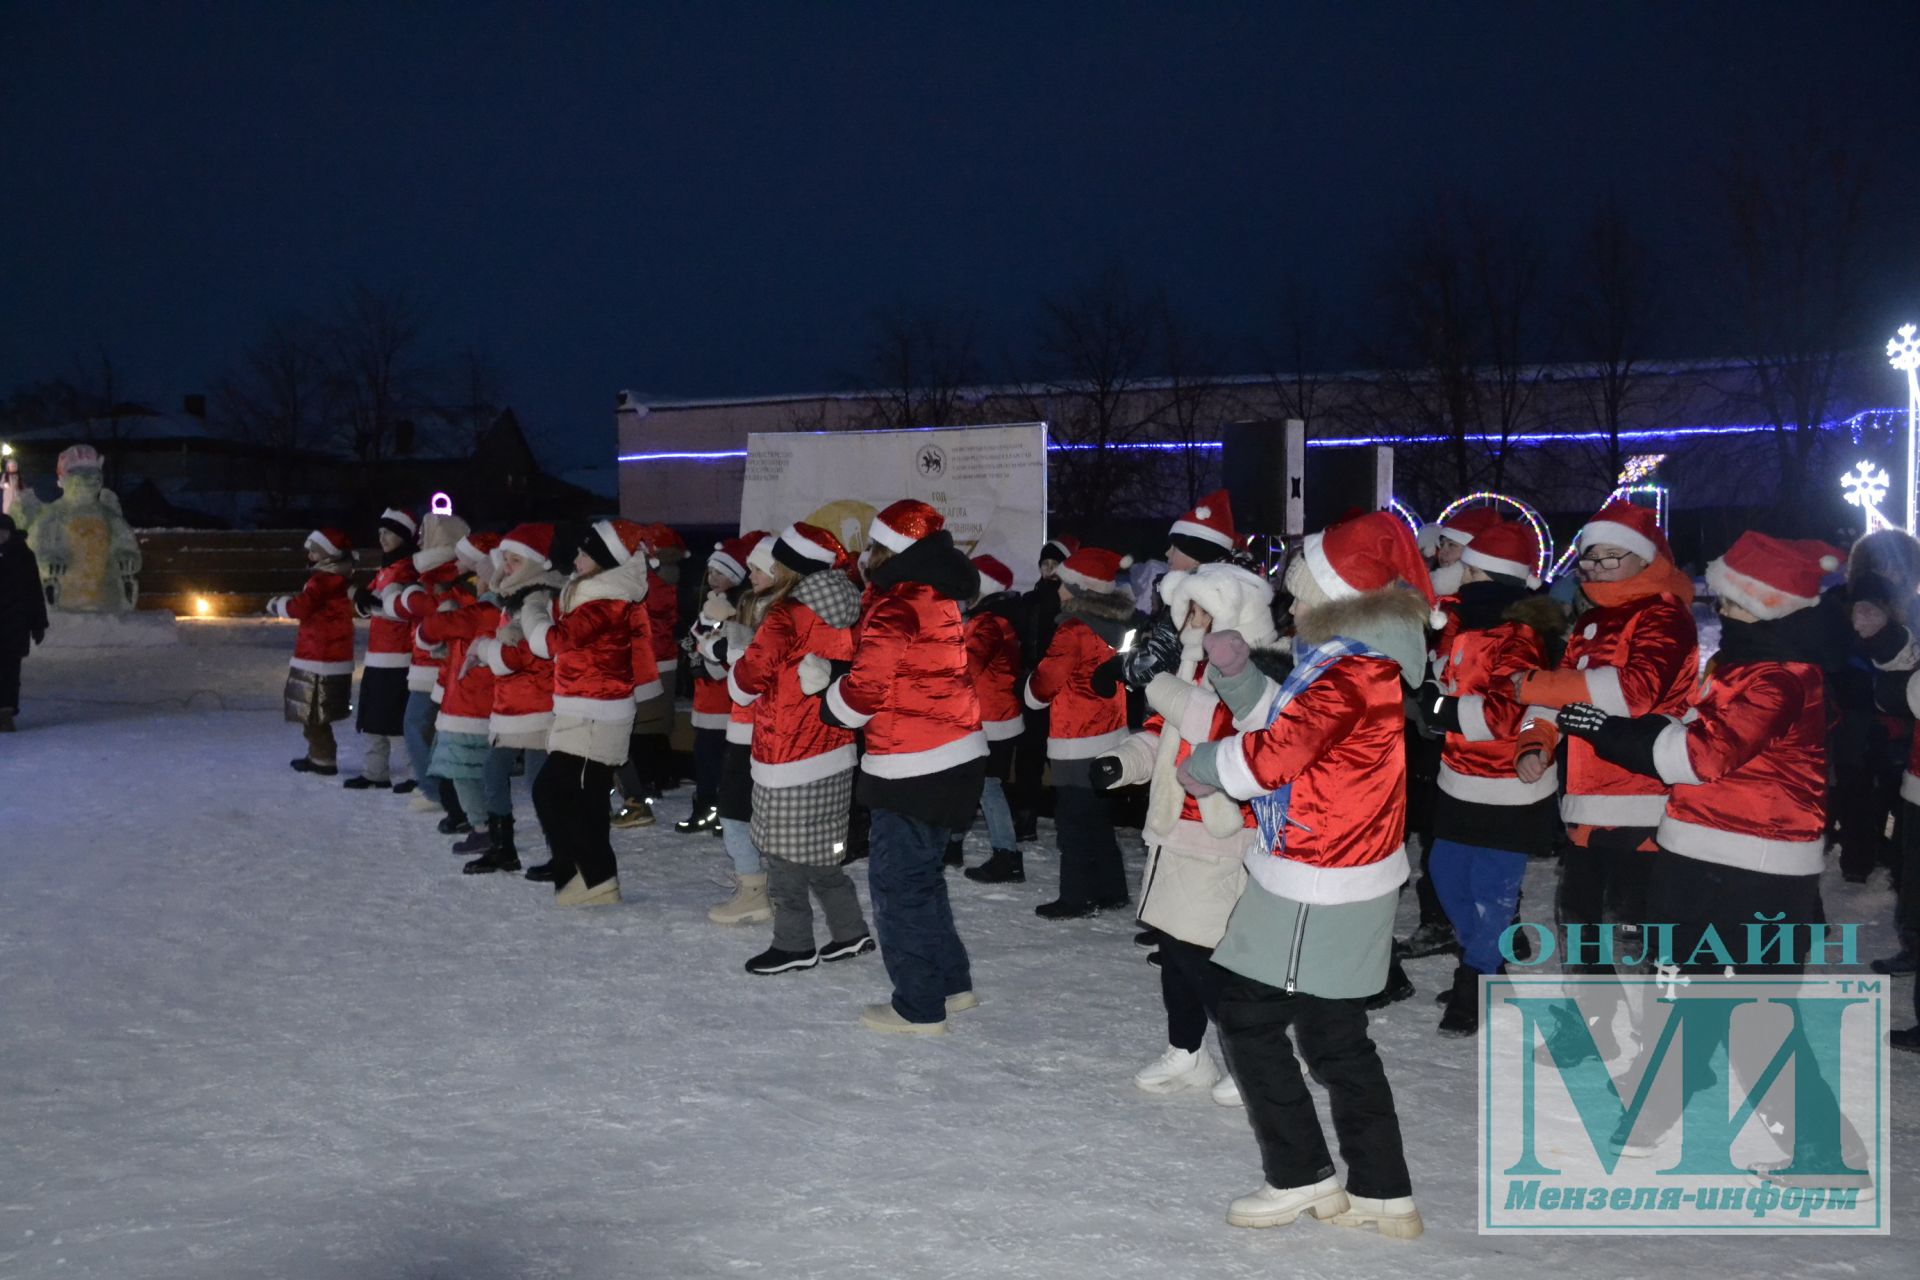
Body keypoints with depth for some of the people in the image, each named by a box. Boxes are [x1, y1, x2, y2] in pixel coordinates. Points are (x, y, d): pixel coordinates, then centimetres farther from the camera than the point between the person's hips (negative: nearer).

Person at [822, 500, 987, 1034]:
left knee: (897, 880, 1)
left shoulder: (897, 602, -16)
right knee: (922, 873, 21)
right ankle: (952, 982, 29)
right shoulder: (941, 593, 11)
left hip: (913, 767, -9)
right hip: (958, 755, 9)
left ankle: (920, 1008, 7)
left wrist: (833, 704, 1)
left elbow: (868, 686, -18)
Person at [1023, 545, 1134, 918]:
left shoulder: (1074, 630, -18)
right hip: (1108, 737, 8)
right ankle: (1111, 890, 23)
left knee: (1074, 823, 0)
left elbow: (1040, 688, -12)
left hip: (1076, 744, -8)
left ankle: (1077, 897, 5)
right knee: (1099, 820, 16)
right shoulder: (1112, 627, 6)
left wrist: (1033, 693, 9)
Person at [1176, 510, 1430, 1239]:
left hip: (1318, 887, -10)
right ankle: (1382, 1193, 22)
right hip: (1332, 876, 10)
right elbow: (1285, 720, 14)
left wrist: (1205, 765, -4)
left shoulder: (1354, 671, -21)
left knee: (1248, 1016, 2)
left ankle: (1300, 1178, 12)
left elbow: (1272, 754, -21)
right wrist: (1236, 672, 1)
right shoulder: (1347, 655, 10)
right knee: (1335, 1036, 15)